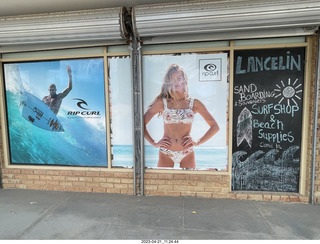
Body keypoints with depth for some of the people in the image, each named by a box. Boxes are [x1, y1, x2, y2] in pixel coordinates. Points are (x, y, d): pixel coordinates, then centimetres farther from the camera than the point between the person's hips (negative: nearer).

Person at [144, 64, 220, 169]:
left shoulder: (194, 103, 2)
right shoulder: (162, 103, -1)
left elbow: (215, 126, 5)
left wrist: (198, 142, -1)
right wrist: (154, 143, -5)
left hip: (187, 154, 1)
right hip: (165, 154, 0)